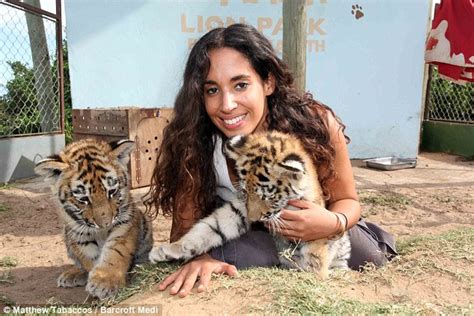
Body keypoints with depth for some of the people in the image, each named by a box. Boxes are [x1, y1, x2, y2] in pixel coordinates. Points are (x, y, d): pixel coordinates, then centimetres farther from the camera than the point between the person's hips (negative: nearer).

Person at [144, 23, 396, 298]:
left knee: (365, 253, -23)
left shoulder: (316, 124, -26)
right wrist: (199, 257, -41)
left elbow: (347, 201, -12)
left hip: (310, 232, 0)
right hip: (236, 238, 1)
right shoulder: (194, 142, -26)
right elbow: (186, 227, -19)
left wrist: (333, 223, -34)